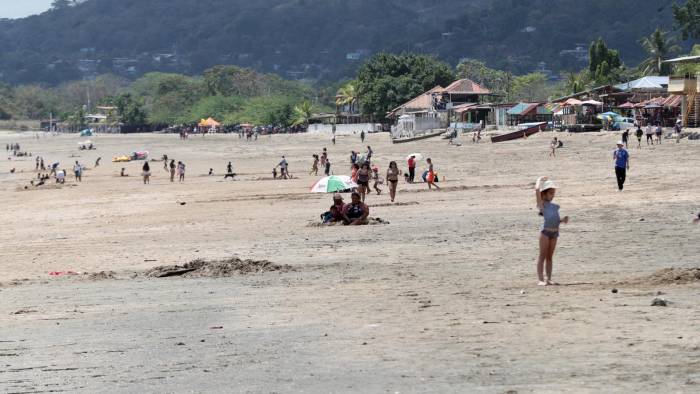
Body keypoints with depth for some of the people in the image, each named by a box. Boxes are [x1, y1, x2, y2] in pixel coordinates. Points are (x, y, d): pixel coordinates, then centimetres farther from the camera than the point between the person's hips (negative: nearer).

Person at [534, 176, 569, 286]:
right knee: (542, 256, -3)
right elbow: (537, 190, -11)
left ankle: (548, 279, 12)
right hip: (545, 231, -6)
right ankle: (541, 279, -3)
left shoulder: (554, 206, 20)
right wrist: (540, 181, 5)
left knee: (549, 256, 10)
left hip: (555, 232, 6)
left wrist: (562, 220, 7)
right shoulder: (542, 204, 2)